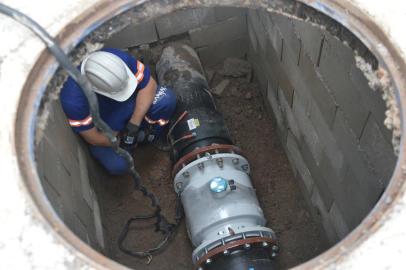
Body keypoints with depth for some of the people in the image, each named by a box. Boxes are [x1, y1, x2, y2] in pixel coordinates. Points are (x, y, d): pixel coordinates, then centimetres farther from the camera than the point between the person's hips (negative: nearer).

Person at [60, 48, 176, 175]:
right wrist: (131, 137, -15)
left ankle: (151, 135, 6)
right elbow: (93, 138, -23)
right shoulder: (73, 99, -36)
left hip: (129, 104, 2)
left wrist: (134, 125, -27)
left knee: (166, 98, -24)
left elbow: (148, 84, -20)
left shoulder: (119, 58, -33)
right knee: (117, 166, -22)